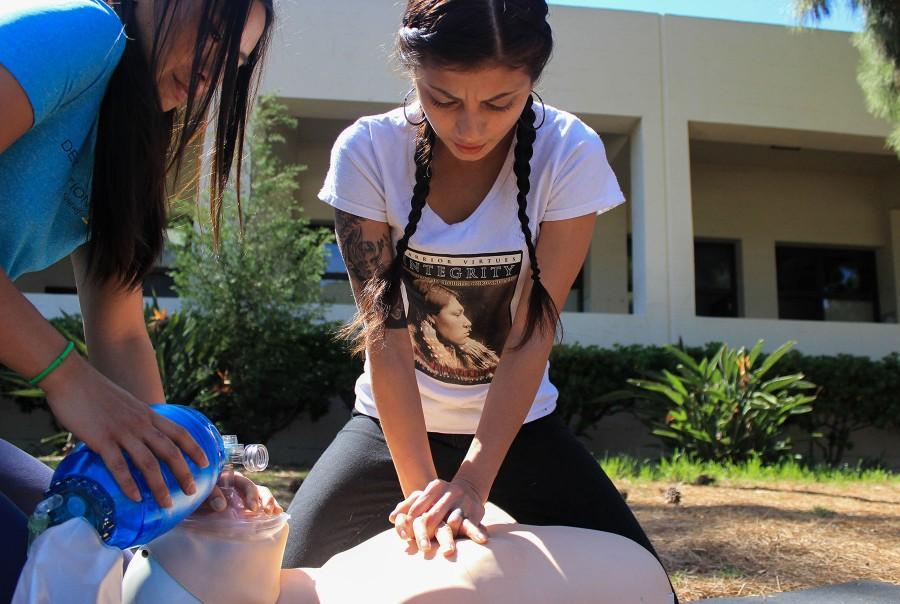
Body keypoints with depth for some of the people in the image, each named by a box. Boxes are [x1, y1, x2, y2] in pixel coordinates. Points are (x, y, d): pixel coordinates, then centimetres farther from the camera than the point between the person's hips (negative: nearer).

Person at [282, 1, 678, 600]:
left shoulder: (572, 155, -19)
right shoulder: (367, 152, -18)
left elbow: (530, 336, -20)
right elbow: (385, 331, -20)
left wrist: (471, 482, -28)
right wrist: (420, 486, -27)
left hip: (518, 421, 0)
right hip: (395, 421, 0)